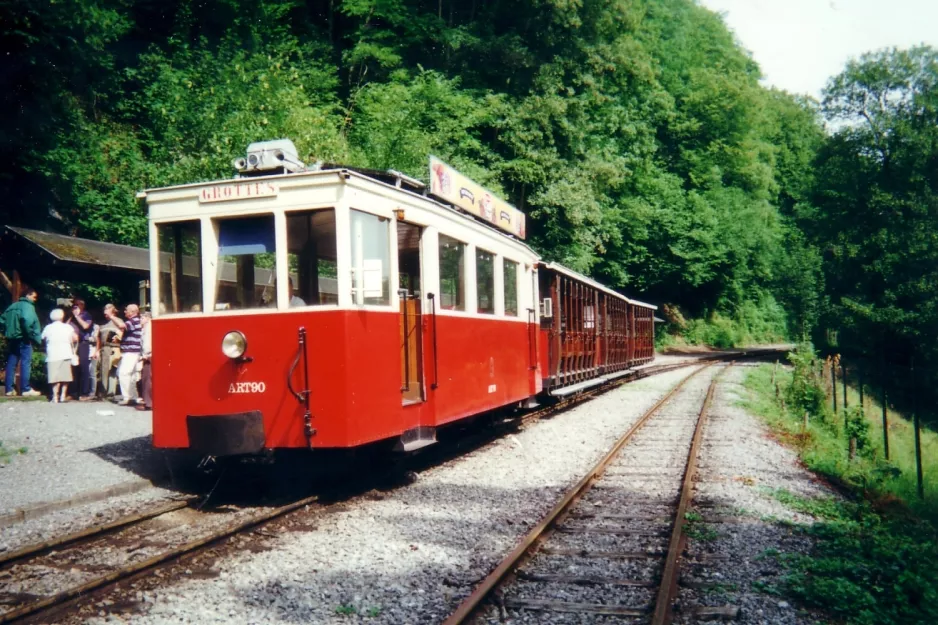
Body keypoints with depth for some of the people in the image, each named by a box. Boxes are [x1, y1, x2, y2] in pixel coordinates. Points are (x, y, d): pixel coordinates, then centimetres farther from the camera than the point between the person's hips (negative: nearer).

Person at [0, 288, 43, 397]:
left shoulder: (13, 306, 18)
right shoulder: (28, 306, -8)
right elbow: (27, 320, -27)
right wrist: (31, 334, -18)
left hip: (11, 338, 8)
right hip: (22, 338, -8)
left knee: (11, 363, 9)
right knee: (25, 363, -5)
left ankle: (9, 389, 10)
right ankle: (26, 389, -6)